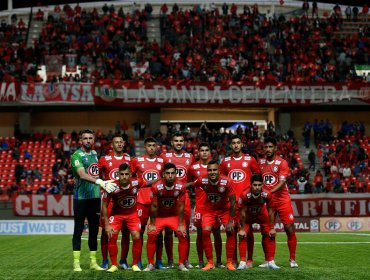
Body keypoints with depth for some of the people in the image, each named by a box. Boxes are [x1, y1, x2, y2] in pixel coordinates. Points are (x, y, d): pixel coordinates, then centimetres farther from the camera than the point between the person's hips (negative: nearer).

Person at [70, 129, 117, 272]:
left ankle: (93, 262, 17)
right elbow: (82, 175, -25)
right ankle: (76, 263, 4)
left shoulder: (95, 154, 12)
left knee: (94, 230, 10)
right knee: (78, 230, 0)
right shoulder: (77, 156, -10)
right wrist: (100, 182, -38)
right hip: (81, 197, -6)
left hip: (95, 197, 6)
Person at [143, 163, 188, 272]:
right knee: (151, 235, -17)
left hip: (174, 215, 1)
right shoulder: (156, 187, -24)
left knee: (183, 236, -14)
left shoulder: (181, 187, -20)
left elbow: (180, 207, -12)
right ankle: (150, 264, -3)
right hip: (159, 216, -1)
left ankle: (181, 264, 0)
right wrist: (152, 224, -10)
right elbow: (154, 206, -14)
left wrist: (180, 225, -11)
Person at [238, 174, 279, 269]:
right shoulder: (245, 195, -36)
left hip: (261, 215, 2)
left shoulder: (266, 194, -32)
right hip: (248, 216, -2)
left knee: (270, 235, -5)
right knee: (242, 236, -15)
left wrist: (272, 228, -11)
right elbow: (243, 212, -22)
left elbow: (270, 211, -16)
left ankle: (270, 262, 4)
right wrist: (242, 229, -16)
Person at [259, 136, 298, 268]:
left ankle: (292, 259, 7)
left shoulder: (282, 163, -5)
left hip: (282, 200, -3)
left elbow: (282, 182, -14)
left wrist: (269, 192, -26)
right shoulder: (260, 162, 7)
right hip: (267, 201, 3)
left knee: (289, 229, -4)